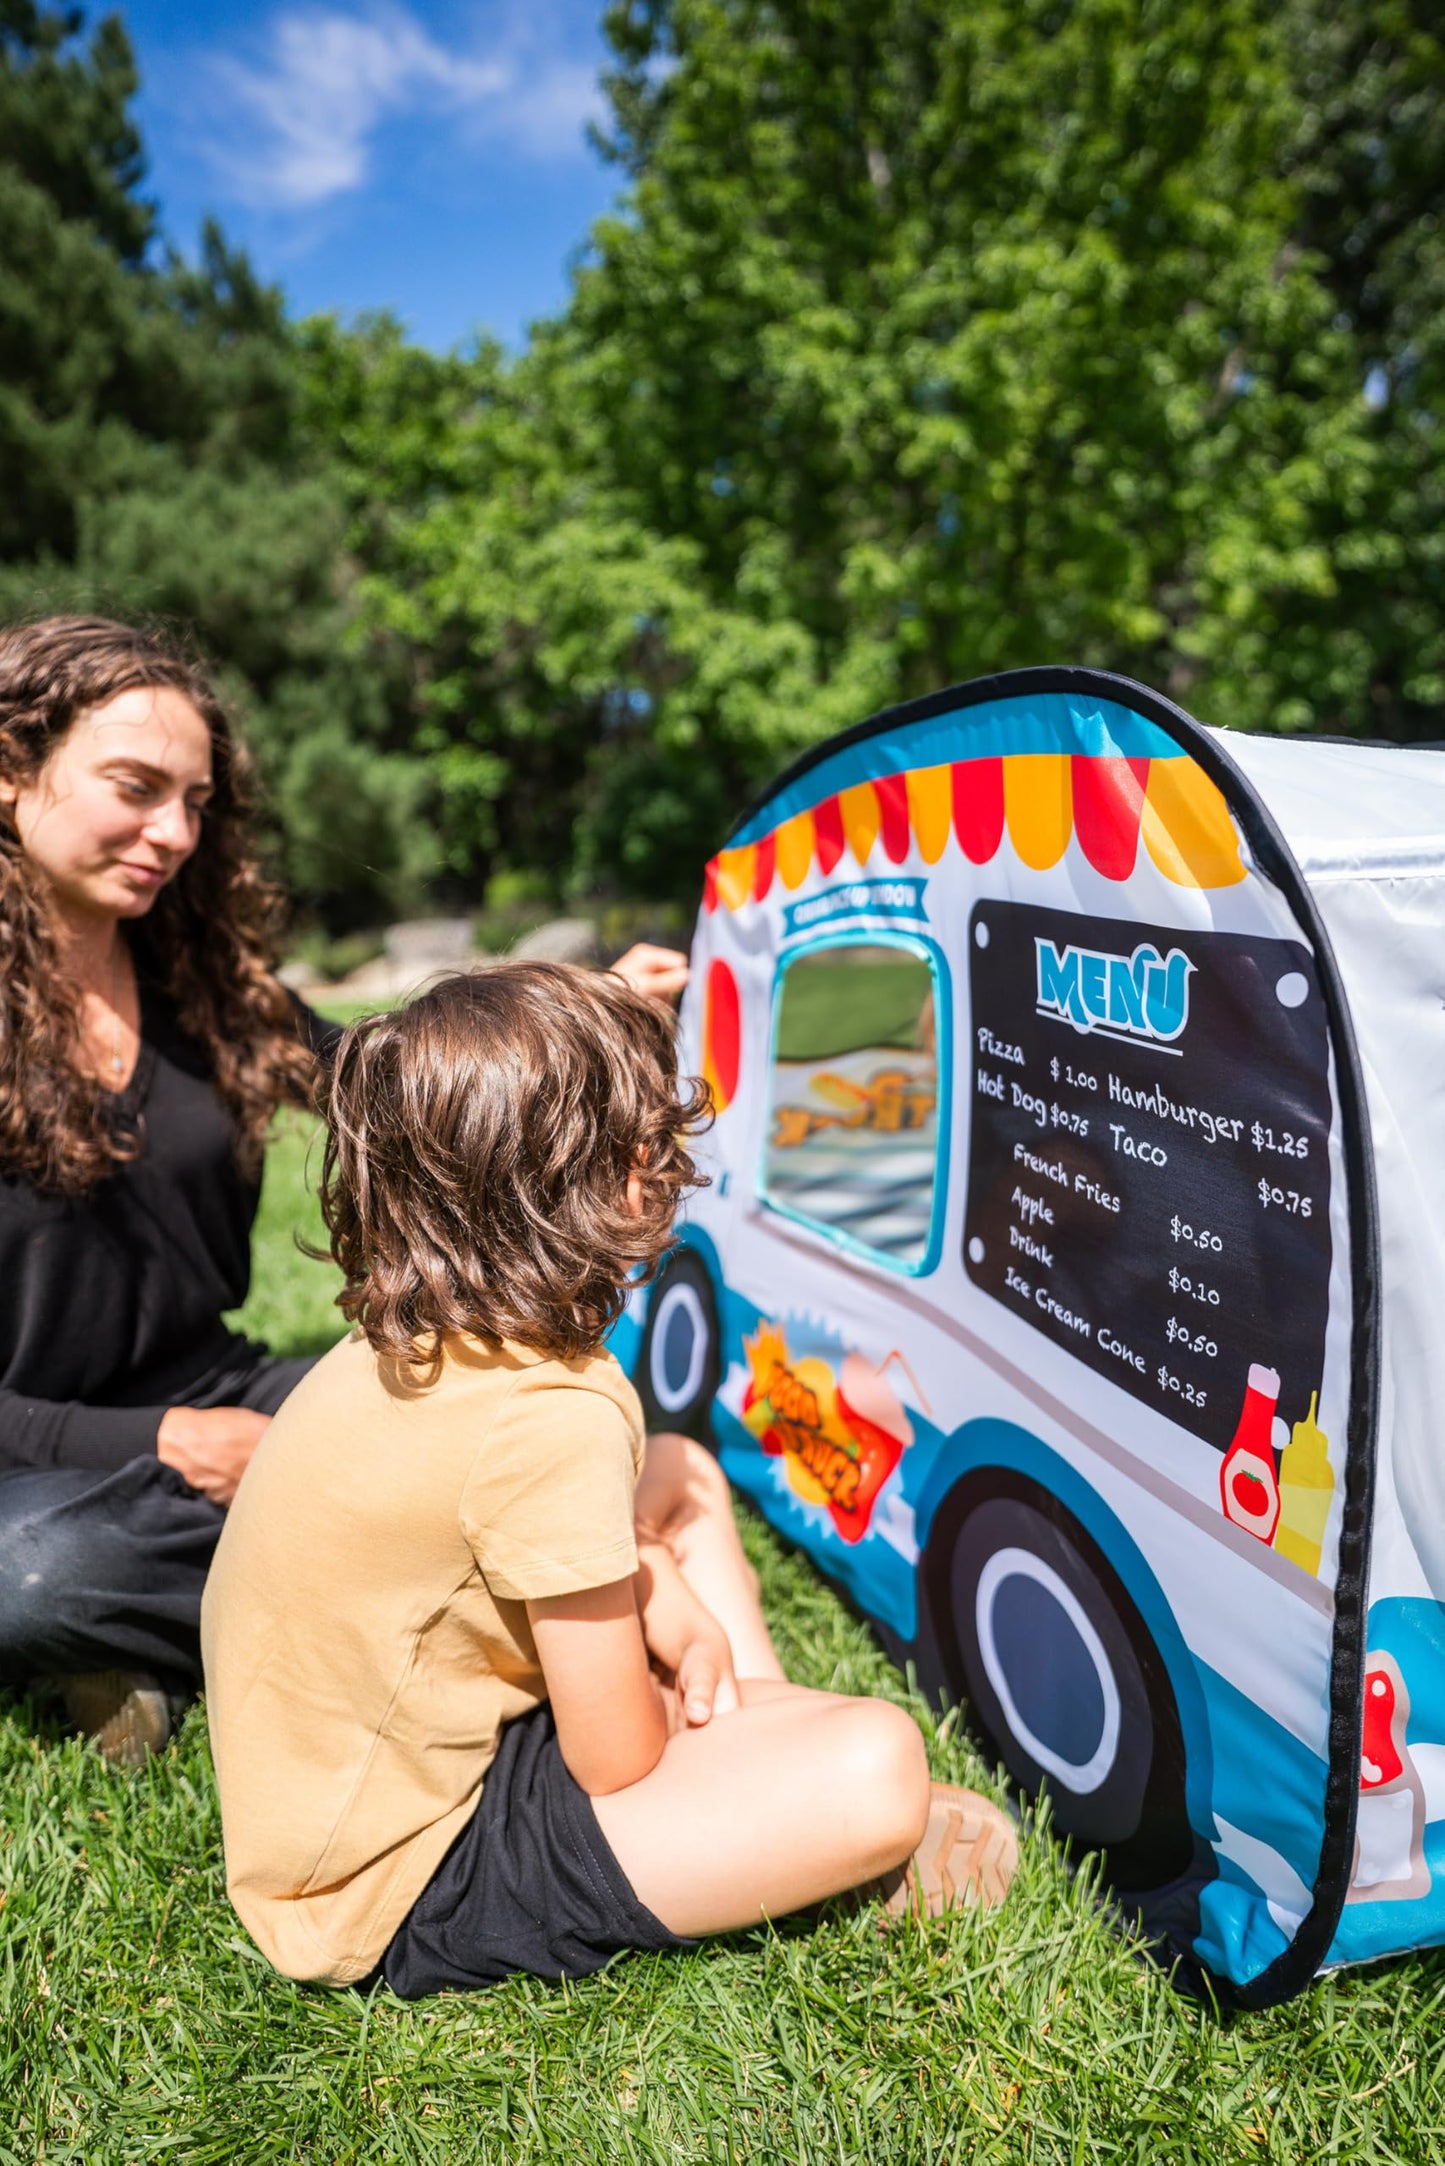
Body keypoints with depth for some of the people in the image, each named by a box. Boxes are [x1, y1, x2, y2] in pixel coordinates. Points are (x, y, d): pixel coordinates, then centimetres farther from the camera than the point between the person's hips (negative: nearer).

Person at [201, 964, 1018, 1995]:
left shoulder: (421, 1335, -3)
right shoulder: (554, 1416, -32)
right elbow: (619, 1765, -22)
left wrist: (689, 1633, 2)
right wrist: (683, 1721, 0)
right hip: (401, 1894, -10)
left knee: (681, 1471, 16)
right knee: (878, 1765, -26)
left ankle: (766, 1735, 11)